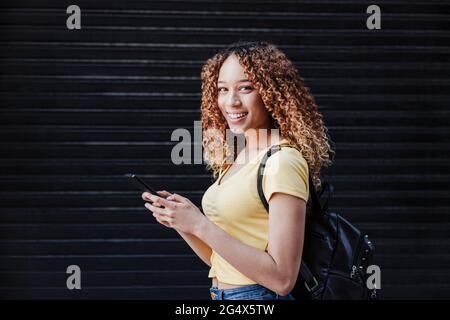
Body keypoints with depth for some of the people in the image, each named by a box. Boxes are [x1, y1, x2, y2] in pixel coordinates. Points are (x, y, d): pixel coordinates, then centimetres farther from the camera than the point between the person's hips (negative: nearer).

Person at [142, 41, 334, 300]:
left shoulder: (283, 162, -17)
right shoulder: (235, 159, 7)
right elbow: (219, 260, 11)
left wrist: (200, 225, -21)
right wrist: (179, 221, -4)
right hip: (221, 294, 7)